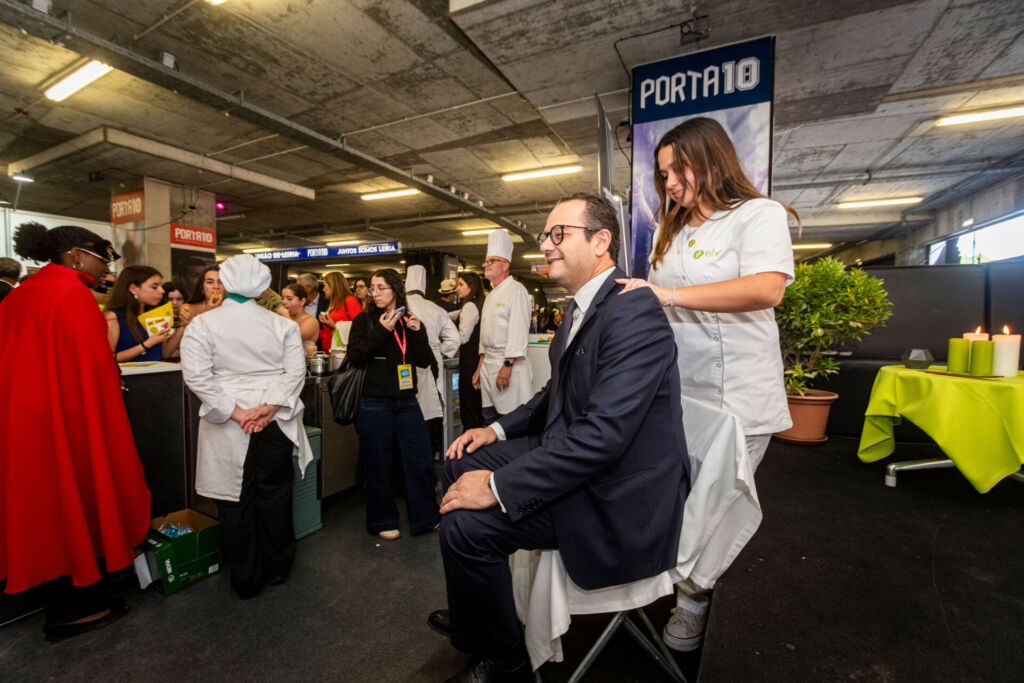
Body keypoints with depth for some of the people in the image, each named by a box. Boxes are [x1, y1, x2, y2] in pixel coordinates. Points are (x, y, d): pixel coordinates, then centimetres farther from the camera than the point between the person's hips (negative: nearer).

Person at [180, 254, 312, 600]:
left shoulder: (202, 324, -5)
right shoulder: (283, 325, -2)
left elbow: (198, 375, -14)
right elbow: (295, 372, -8)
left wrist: (236, 411, -12)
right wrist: (268, 408, -11)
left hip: (230, 429, -1)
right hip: (275, 425, 2)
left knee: (237, 503, 12)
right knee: (275, 495, 16)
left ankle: (246, 580, 26)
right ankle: (277, 567, 33)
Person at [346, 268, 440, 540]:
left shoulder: (410, 321, 10)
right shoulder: (364, 321, 4)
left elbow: (425, 361, 4)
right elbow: (355, 357, -10)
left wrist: (417, 332, -9)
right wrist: (382, 332, -17)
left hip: (406, 402, 3)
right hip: (374, 403, -2)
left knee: (421, 461, 4)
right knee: (378, 465, 6)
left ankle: (425, 518, 21)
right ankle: (382, 521, 26)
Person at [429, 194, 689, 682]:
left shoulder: (633, 312, -23)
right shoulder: (582, 307, 8)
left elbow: (603, 433, -30)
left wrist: (498, 487, -26)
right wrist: (499, 430, 6)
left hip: (617, 499, -9)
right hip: (573, 453, 10)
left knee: (464, 525, -19)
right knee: (462, 463, 11)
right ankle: (472, 612, 31)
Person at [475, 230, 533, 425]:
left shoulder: (516, 290, -8)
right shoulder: (490, 296, 19)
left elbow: (519, 332, -17)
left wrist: (507, 366, -22)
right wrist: (480, 367, 19)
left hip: (509, 365, -9)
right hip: (489, 364, 9)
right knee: (490, 418, 13)